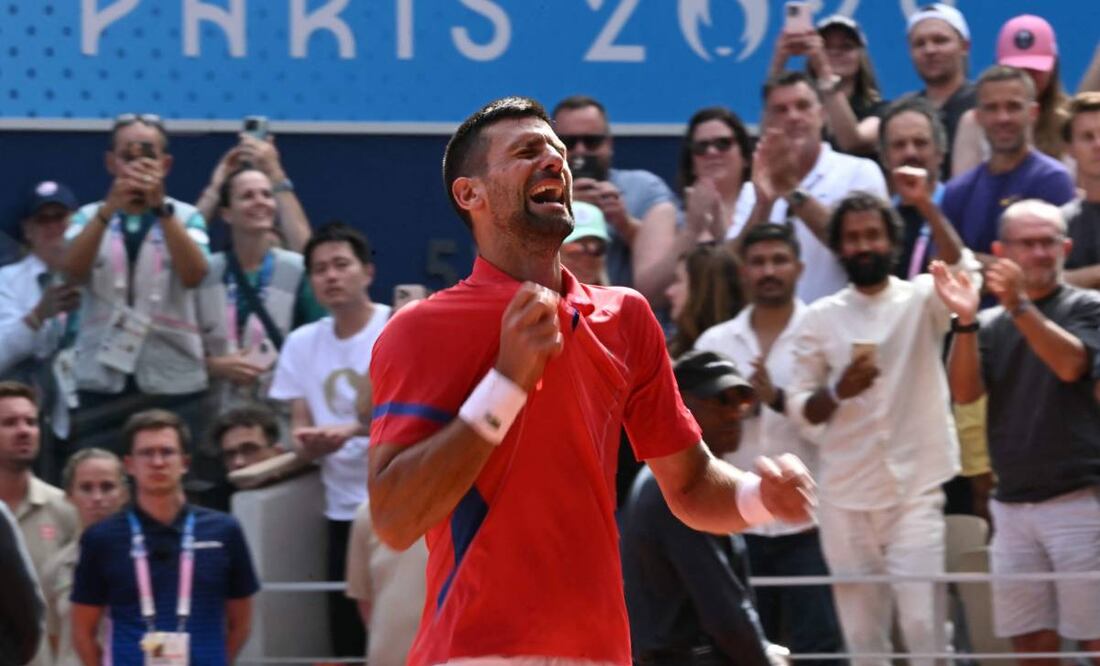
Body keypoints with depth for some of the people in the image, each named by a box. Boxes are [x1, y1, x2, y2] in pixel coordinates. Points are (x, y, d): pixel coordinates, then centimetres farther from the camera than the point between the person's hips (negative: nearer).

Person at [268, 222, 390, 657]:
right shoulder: (303, 343, 10)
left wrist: (354, 430, -29)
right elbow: (300, 430, 9)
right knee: (348, 634, 3)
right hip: (344, 509, 5)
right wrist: (307, 443, -15)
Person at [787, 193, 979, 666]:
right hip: (845, 498, 3)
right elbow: (799, 408, 7)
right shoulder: (820, 318, 7)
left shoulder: (922, 300, 0)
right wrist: (838, 390, -14)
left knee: (922, 625, -11)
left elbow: (964, 270, -21)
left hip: (917, 490, -3)